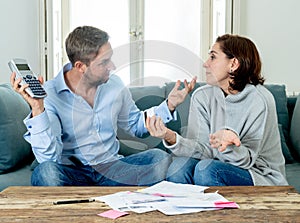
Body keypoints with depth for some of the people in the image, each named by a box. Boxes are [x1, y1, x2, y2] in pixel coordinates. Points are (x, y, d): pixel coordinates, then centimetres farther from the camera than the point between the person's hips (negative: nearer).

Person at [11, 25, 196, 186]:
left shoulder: (115, 84, 4)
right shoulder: (49, 94, -12)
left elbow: (136, 124, 21)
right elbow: (49, 157, -21)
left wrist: (169, 105, 7)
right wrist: (37, 109, -31)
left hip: (111, 166, 4)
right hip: (72, 171, -4)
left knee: (161, 158, -21)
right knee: (46, 172, -37)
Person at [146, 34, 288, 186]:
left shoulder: (260, 100, -17)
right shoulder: (202, 96, -3)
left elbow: (246, 159, -17)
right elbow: (204, 149, -12)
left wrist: (229, 145, -39)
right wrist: (172, 138, -30)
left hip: (262, 176, -3)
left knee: (206, 168, -29)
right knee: (180, 164, -24)